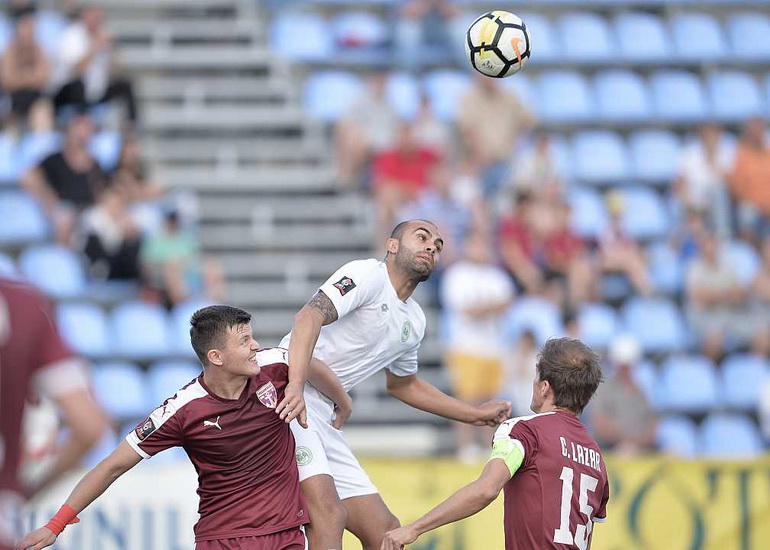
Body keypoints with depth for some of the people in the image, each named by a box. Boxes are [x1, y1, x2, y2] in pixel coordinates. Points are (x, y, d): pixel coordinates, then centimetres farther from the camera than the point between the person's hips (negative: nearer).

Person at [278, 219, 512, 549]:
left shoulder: (414, 321, 18)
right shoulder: (368, 275, -8)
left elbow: (402, 385, 37)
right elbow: (310, 316, -24)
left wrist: (475, 415, 36)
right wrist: (295, 387, -39)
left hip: (324, 422, 10)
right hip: (286, 400, -10)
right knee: (329, 514, -26)